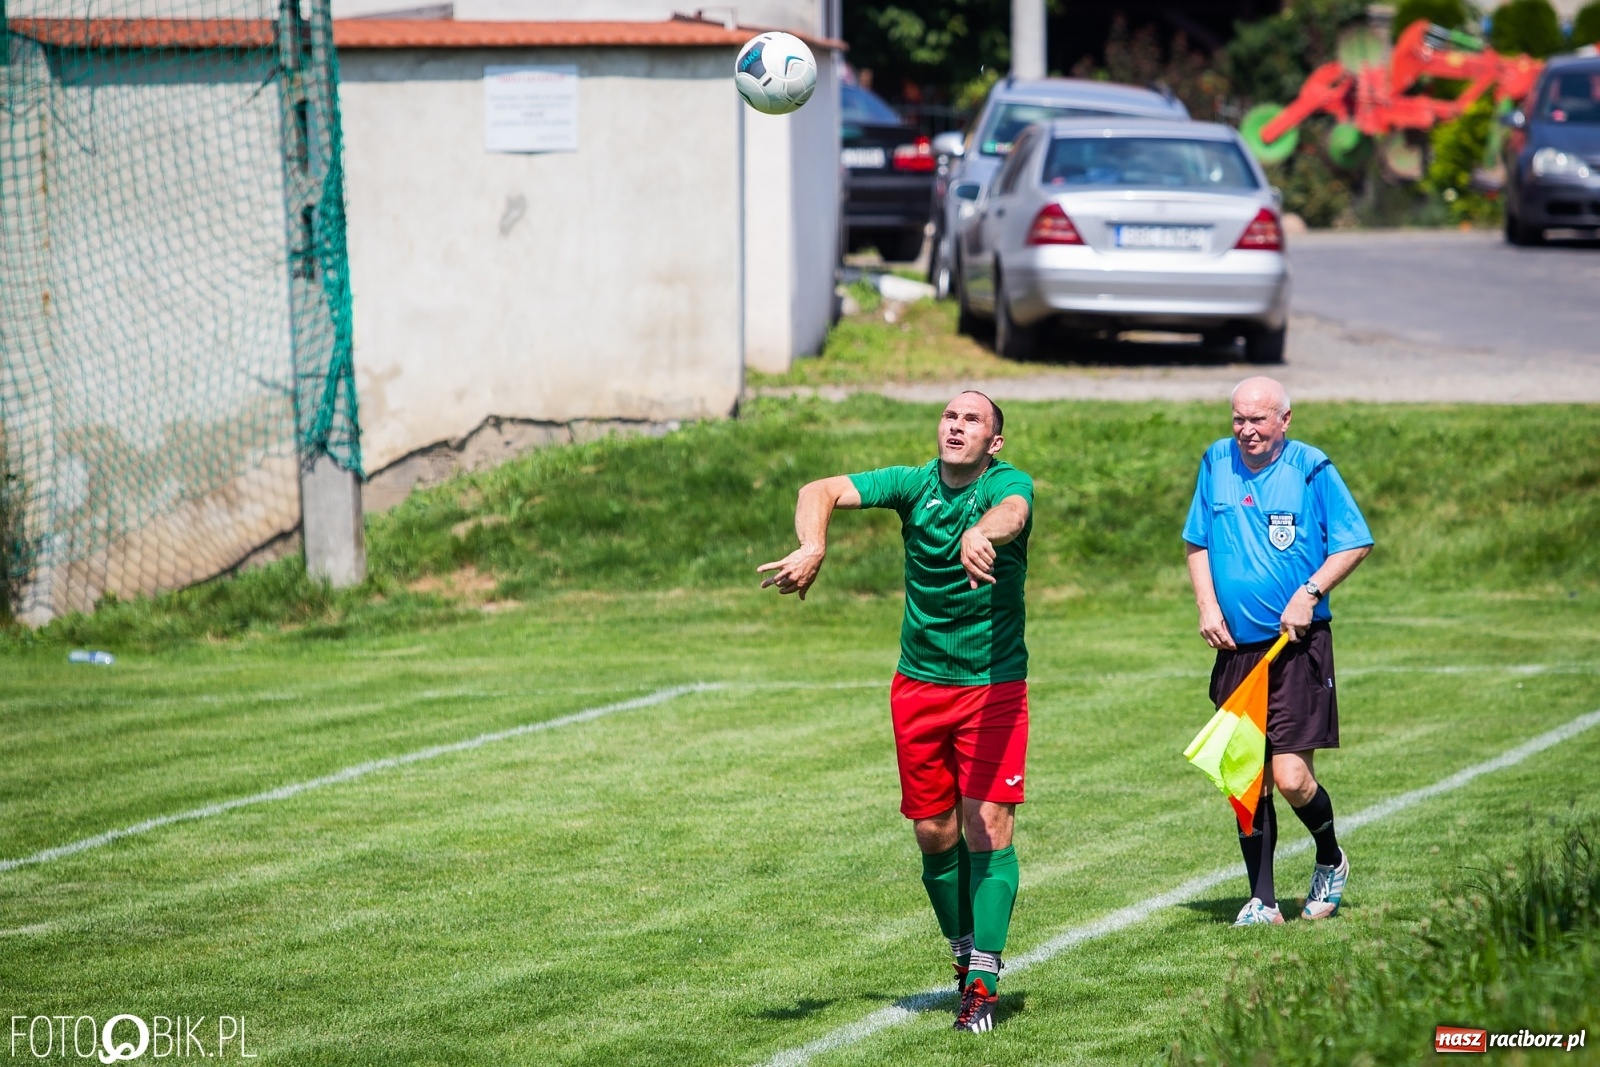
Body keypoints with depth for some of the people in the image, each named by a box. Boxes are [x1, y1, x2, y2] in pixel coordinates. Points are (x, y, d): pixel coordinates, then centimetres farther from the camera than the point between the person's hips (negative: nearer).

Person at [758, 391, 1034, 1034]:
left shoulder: (1009, 485, -10)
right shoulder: (915, 484, -2)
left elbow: (1011, 513, -36)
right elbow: (822, 491, -12)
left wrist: (981, 533, -60)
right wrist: (812, 547, -34)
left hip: (992, 685, -3)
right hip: (918, 684, 3)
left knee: (988, 826, -11)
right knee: (934, 832, 7)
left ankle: (984, 981, -11)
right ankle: (964, 952, 26)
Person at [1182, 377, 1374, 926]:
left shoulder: (1311, 469, -5)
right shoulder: (1215, 463, 8)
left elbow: (1355, 542, -1)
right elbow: (1198, 542, 20)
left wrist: (1309, 594, -13)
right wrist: (1207, 605, 5)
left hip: (1298, 647, -4)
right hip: (1237, 648, 4)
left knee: (1290, 777, -11)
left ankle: (1330, 860, 18)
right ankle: (1262, 901, 12)